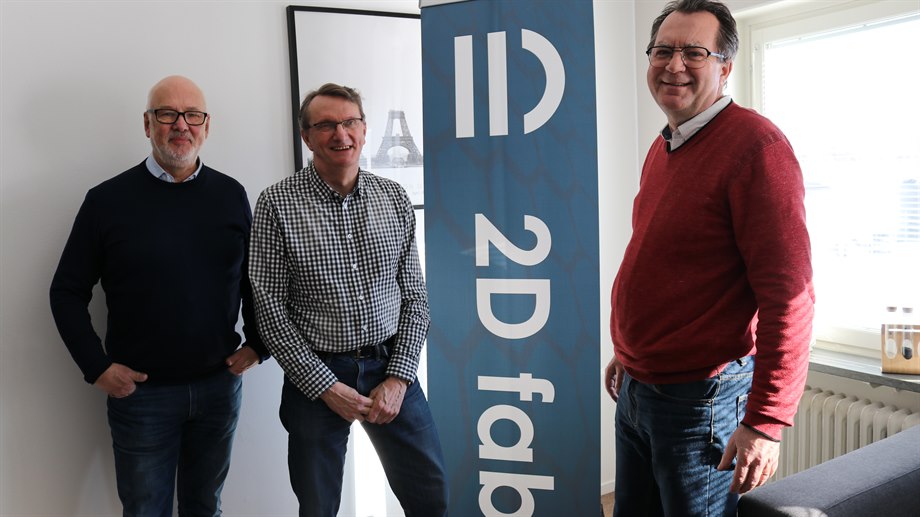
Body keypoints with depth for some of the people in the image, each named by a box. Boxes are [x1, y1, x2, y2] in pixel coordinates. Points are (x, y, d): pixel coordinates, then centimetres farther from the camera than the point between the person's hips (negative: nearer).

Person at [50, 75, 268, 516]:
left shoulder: (230, 195, 1)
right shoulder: (107, 199, -6)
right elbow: (67, 292, -1)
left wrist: (257, 344, 2)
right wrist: (96, 366, -7)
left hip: (220, 385, 2)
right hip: (140, 392, -2)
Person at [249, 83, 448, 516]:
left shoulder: (393, 198, 2)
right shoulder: (277, 204, -7)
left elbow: (414, 296, 4)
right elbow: (269, 309, -8)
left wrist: (398, 378, -6)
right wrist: (327, 387, -12)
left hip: (391, 369, 3)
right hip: (315, 375, -2)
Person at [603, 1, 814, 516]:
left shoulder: (754, 144, -17)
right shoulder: (664, 147, 9)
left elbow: (789, 295, -21)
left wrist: (766, 423, -21)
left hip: (701, 399, -8)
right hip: (636, 390, 8)